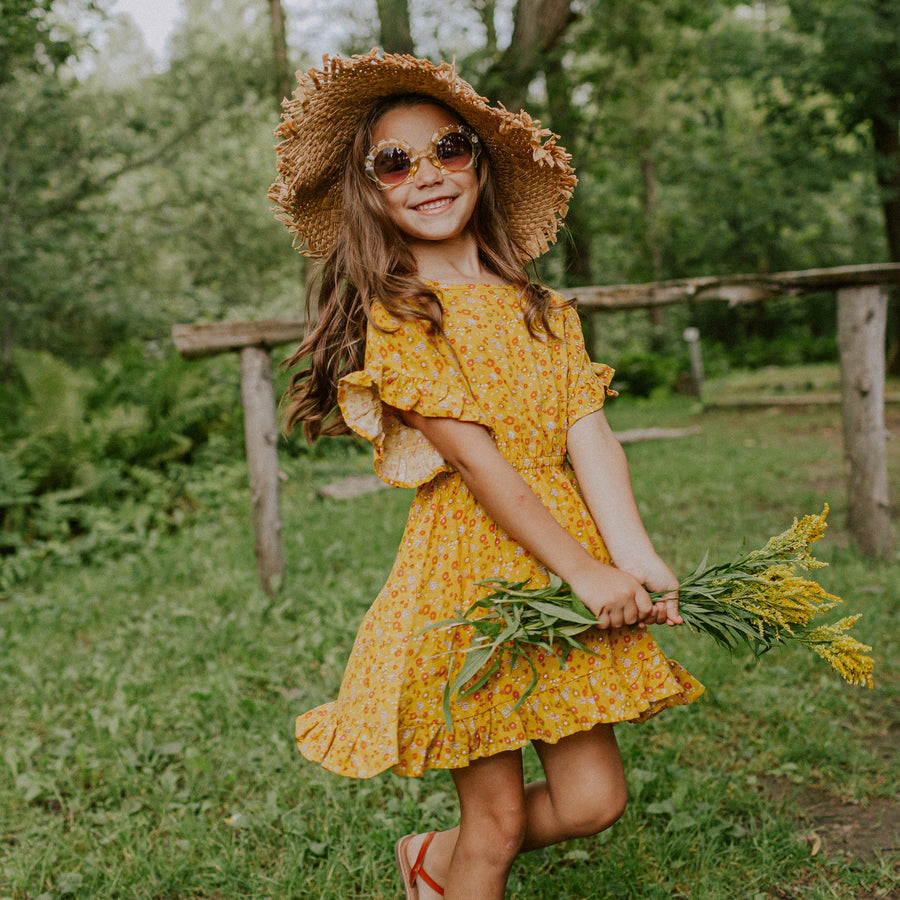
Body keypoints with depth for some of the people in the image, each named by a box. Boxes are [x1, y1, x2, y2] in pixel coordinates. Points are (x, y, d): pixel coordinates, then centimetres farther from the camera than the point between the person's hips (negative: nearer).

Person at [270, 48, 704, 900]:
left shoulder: (544, 310, 10)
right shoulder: (395, 317, -7)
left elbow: (590, 437, -2)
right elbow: (477, 459, -15)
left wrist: (636, 560, -17)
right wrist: (585, 570, -18)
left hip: (569, 555, 6)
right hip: (468, 565, -5)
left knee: (592, 799, 6)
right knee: (498, 818, 2)